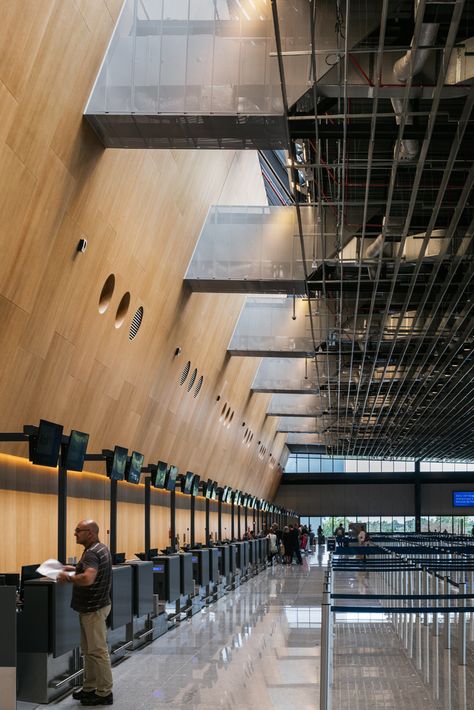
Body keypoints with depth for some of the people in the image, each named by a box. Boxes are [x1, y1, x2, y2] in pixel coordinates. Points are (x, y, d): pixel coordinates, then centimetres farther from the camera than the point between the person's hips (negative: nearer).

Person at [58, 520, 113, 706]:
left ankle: (104, 693, 3)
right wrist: (75, 569, 17)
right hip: (90, 607, 11)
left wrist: (68, 578, -22)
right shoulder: (101, 548, 10)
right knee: (88, 649, 16)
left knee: (97, 651, -3)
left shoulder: (92, 553, -22)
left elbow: (88, 578, -37)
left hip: (94, 609, -11)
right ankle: (90, 688, 24)